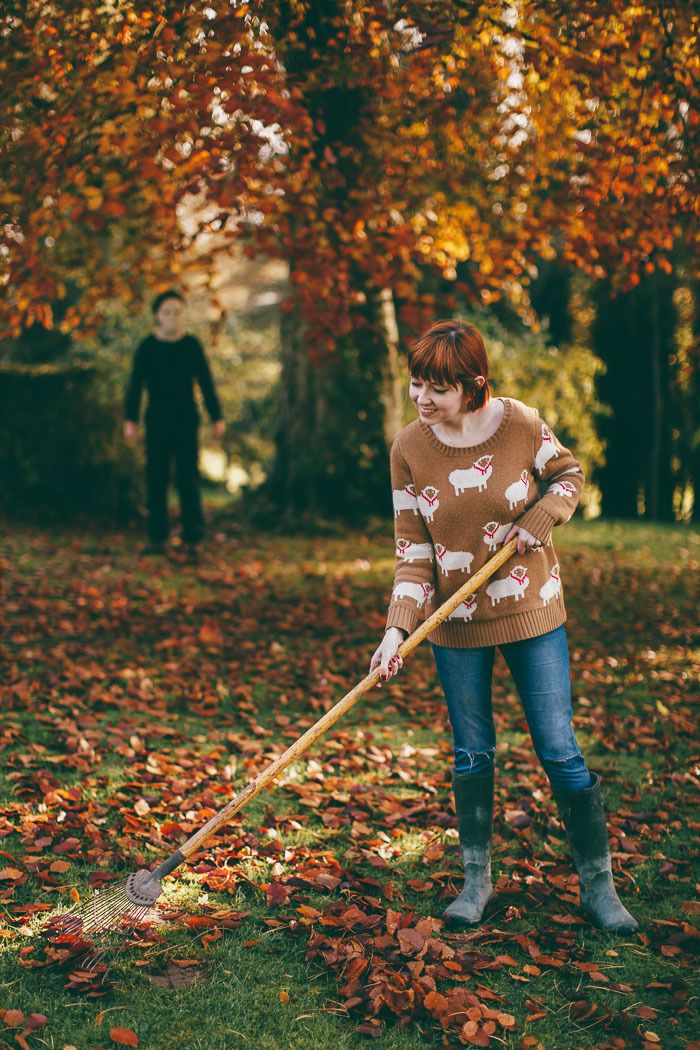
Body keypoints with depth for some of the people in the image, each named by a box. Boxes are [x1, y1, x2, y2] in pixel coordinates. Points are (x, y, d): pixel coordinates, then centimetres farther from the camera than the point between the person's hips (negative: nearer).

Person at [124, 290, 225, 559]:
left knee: (188, 480, -3)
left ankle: (192, 540, -1)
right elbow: (135, 385, -1)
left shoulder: (192, 346, 2)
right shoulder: (147, 347, 1)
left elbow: (206, 383, 5)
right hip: (157, 423, 1)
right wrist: (130, 419, -8)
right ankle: (157, 539, 8)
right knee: (156, 479, 2)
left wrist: (217, 418, 1)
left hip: (186, 422, 0)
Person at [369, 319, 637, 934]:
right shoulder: (409, 449, -8)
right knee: (472, 755, 11)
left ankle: (598, 885, 17)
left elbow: (569, 475, 6)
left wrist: (538, 520, -14)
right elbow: (413, 551, -6)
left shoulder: (522, 424, -12)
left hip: (532, 612, -1)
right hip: (455, 625, 1)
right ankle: (477, 879, 29)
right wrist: (397, 629, -16)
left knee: (560, 750, 2)